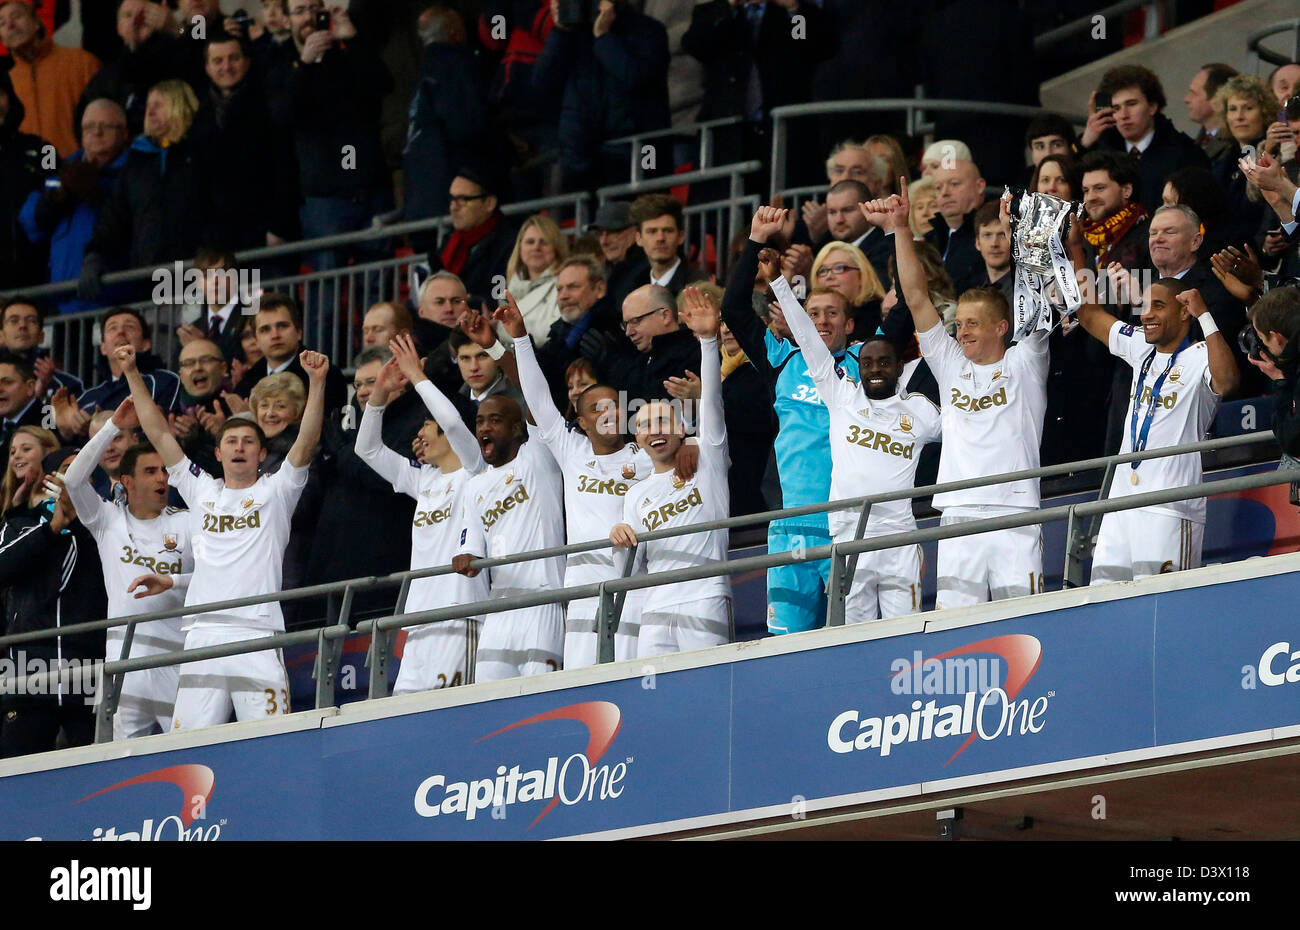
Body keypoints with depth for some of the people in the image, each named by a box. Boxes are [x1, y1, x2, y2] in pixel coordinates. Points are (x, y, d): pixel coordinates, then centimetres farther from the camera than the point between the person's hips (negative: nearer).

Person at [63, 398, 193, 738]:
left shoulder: (186, 523, 8)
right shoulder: (109, 519, 13)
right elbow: (75, 478, -1)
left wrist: (170, 581, -17)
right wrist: (114, 427, -3)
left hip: (176, 655, -1)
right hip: (125, 656, 1)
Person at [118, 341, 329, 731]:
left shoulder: (274, 491, 12)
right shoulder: (201, 491, 20)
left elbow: (307, 440, -1)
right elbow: (159, 434, 19)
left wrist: (317, 382, -14)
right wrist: (133, 375, 16)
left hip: (257, 635, -3)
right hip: (202, 635, 3)